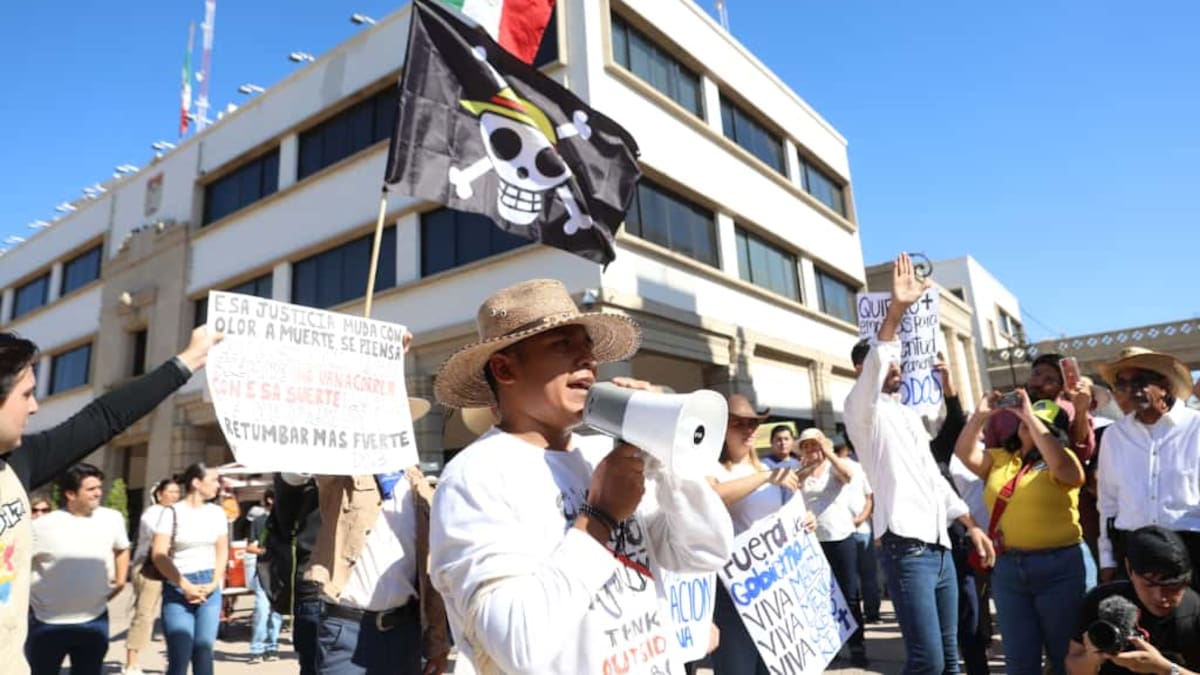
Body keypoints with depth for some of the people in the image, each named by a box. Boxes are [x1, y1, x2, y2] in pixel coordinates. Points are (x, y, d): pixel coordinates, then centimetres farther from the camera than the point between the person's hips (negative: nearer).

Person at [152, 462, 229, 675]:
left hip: (209, 588, 4)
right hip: (178, 588, -3)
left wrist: (214, 583, -2)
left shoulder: (217, 512, 8)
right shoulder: (173, 512, -6)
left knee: (204, 654, 4)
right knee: (179, 656, -6)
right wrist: (185, 586, -11)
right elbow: (158, 554, -9)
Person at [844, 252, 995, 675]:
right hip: (905, 548, -8)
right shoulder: (864, 411, -4)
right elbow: (872, 367, -26)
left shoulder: (909, 415, 21)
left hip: (939, 546, 8)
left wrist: (972, 526, 18)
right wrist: (895, 311, -38)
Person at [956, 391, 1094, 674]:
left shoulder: (1061, 460, -4)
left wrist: (1030, 416, -22)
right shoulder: (999, 458, 11)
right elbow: (965, 453, 1)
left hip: (1061, 567, -4)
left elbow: (1061, 465, -25)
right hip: (1007, 568, 5)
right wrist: (980, 414, -5)